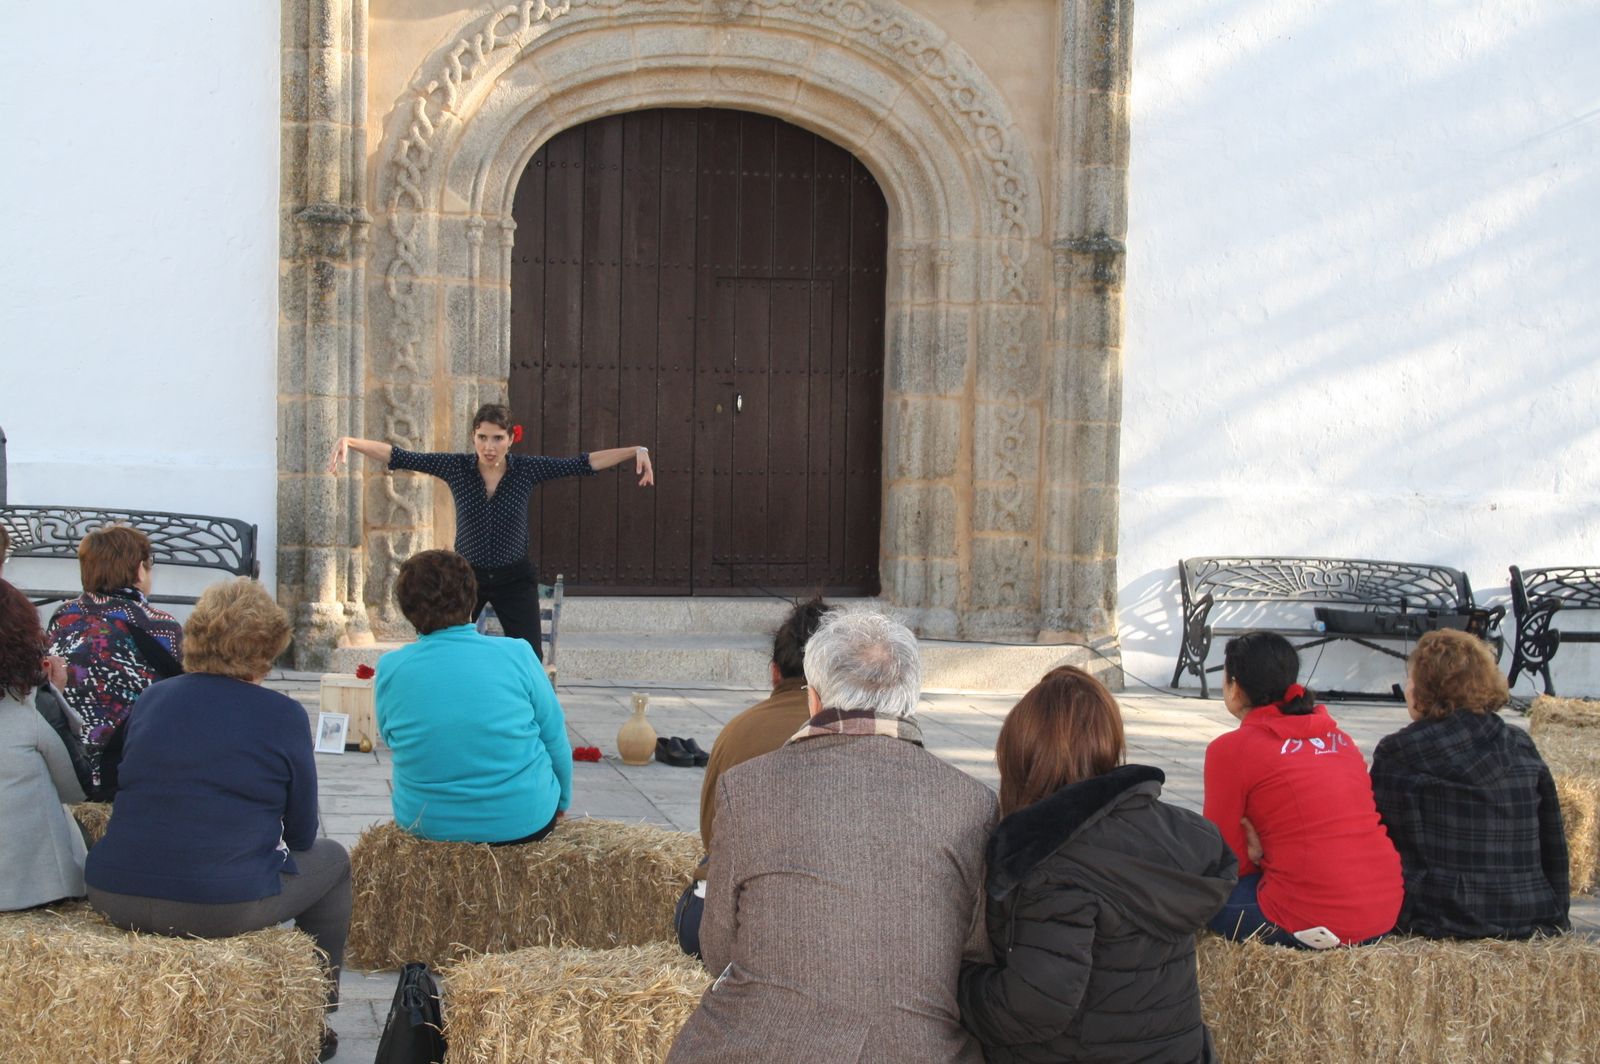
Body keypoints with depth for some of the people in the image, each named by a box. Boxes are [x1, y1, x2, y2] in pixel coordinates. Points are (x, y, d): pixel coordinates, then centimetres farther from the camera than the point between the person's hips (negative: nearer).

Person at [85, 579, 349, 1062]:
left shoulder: (152, 699, 9)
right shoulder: (282, 715, -4)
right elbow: (301, 833, 3)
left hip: (115, 899, 6)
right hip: (222, 908, -5)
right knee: (332, 859, 21)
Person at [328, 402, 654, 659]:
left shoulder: (527, 469, -9)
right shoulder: (456, 467, -8)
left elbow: (584, 463, -11)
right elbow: (399, 457, -11)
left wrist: (636, 452, -19)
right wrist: (350, 442, -22)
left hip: (514, 580, 0)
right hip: (466, 576, 0)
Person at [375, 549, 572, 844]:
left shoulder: (390, 668, -9)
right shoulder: (517, 656, -13)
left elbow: (392, 740, 8)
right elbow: (556, 741, -4)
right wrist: (562, 800, 15)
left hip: (426, 824, 2)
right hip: (524, 824, -2)